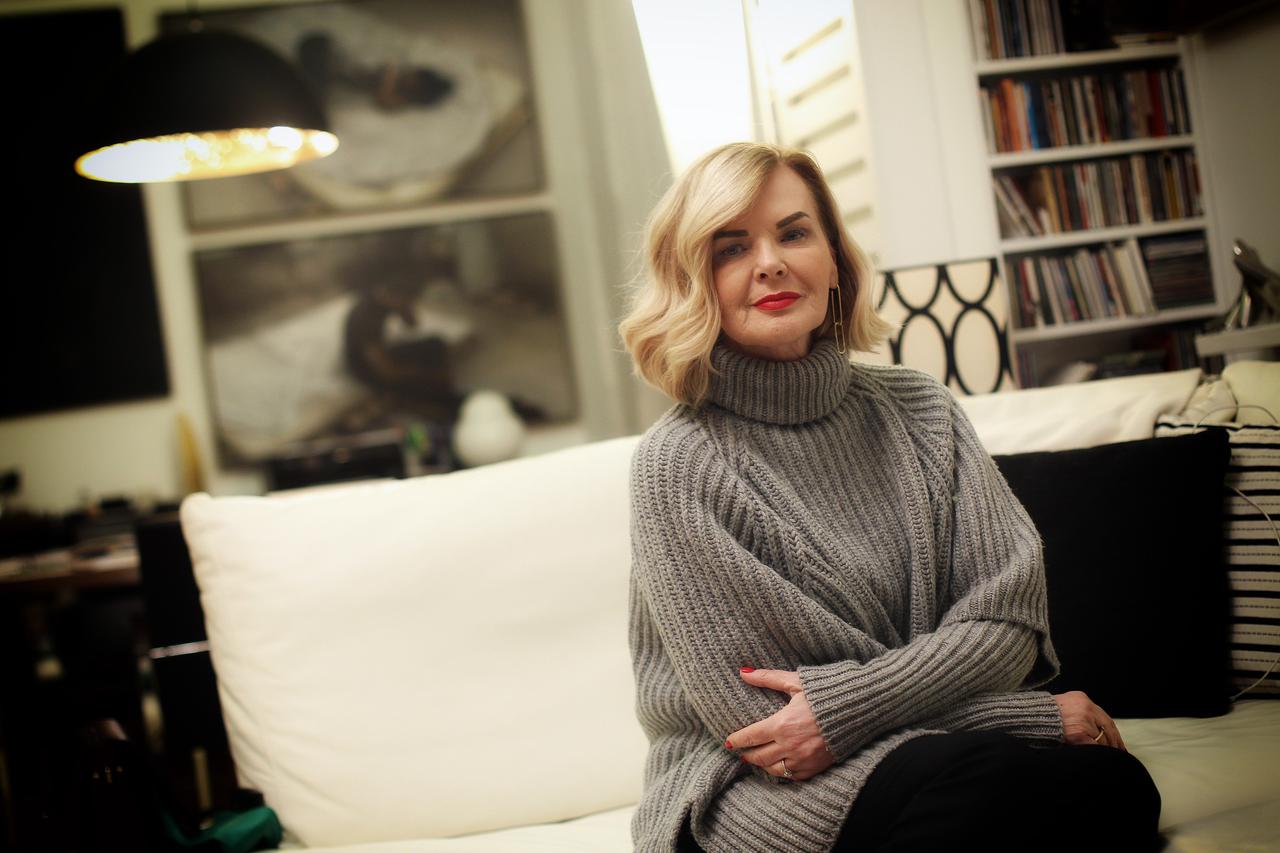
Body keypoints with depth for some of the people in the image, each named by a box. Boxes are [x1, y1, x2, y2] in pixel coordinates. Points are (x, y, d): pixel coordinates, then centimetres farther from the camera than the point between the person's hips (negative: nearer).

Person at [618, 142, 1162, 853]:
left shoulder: (918, 410, 6)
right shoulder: (679, 462, -9)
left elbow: (1007, 620, -1)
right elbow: (752, 716, -12)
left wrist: (843, 705, -21)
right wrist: (1038, 714, -12)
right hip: (752, 790, -4)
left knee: (1113, 785, -27)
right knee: (993, 782, -33)